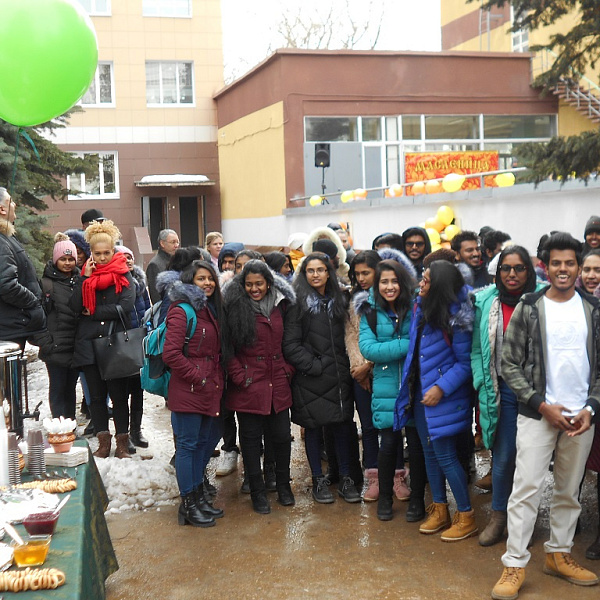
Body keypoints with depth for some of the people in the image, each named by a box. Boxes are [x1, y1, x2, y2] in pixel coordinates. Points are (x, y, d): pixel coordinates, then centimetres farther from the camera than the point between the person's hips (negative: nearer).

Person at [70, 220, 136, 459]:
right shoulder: (85, 274, 9)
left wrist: (93, 312, -7)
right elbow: (74, 307, -4)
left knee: (119, 395, 2)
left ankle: (122, 444, 10)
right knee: (96, 395, 8)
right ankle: (103, 443, 17)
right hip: (89, 344, 3)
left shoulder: (124, 275, 1)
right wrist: (85, 277, -9)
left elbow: (125, 307, -13)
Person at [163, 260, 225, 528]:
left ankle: (198, 496, 28)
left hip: (210, 390, 9)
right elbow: (170, 353, -20)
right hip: (188, 392, -9)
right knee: (188, 444, 0)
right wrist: (197, 377, -14)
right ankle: (188, 505, 10)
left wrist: (218, 379, 10)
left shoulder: (211, 310, 15)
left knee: (205, 441, 15)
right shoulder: (182, 311, -12)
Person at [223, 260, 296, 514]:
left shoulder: (280, 305, 7)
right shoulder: (235, 307, -6)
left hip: (278, 385, 4)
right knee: (251, 438, 6)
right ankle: (257, 491, 20)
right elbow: (227, 349, -6)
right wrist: (239, 377, -12)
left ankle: (283, 484, 29)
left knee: (282, 435, 9)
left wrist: (288, 369, 6)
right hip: (249, 387, -4)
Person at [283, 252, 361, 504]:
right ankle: (318, 480, 19)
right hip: (310, 377, -4)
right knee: (313, 427, 5)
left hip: (338, 375, 4)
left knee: (343, 425, 4)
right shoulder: (298, 303, -4)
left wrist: (345, 365, 4)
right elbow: (290, 344, -8)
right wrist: (313, 365, -13)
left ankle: (345, 478, 17)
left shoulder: (338, 301, 12)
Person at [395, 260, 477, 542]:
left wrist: (442, 388, -21)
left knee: (445, 456, -2)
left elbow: (465, 362, -15)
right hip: (419, 393, 7)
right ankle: (439, 510, 28)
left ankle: (466, 517, 13)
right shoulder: (421, 307, 2)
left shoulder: (455, 319, -19)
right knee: (430, 453, 14)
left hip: (443, 398, -7)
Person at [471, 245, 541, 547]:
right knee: (503, 454, 4)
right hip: (502, 390, 1)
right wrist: (483, 387, 1)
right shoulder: (485, 302, 3)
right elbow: (477, 349, 6)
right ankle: (498, 516, 21)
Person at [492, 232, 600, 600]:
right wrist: (542, 405, -10)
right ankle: (515, 565, 2)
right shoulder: (528, 309, -4)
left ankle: (559, 555, 28)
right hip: (538, 414, -3)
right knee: (527, 488, -5)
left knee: (569, 491, 13)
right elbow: (510, 365, -4)